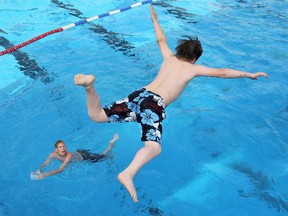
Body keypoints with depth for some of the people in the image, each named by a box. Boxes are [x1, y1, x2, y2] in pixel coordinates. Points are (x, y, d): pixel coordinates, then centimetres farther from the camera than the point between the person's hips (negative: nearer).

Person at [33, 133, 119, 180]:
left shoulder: (69, 156, -42)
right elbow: (45, 164, -15)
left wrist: (45, 175, -55)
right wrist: (39, 170, -36)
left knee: (102, 156, 11)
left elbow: (61, 169, -49)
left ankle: (112, 142, 30)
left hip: (84, 156, -6)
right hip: (78, 152, 6)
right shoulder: (53, 154, -26)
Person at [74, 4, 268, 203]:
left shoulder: (169, 57, 28)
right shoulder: (193, 68, 16)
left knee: (97, 116, 3)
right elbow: (222, 73, 18)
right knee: (154, 147, -23)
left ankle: (90, 85, -25)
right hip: (155, 104, -6)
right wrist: (250, 75, 29)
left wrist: (154, 19, 63)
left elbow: (161, 40, 45)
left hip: (139, 94, 6)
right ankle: (128, 174, -51)